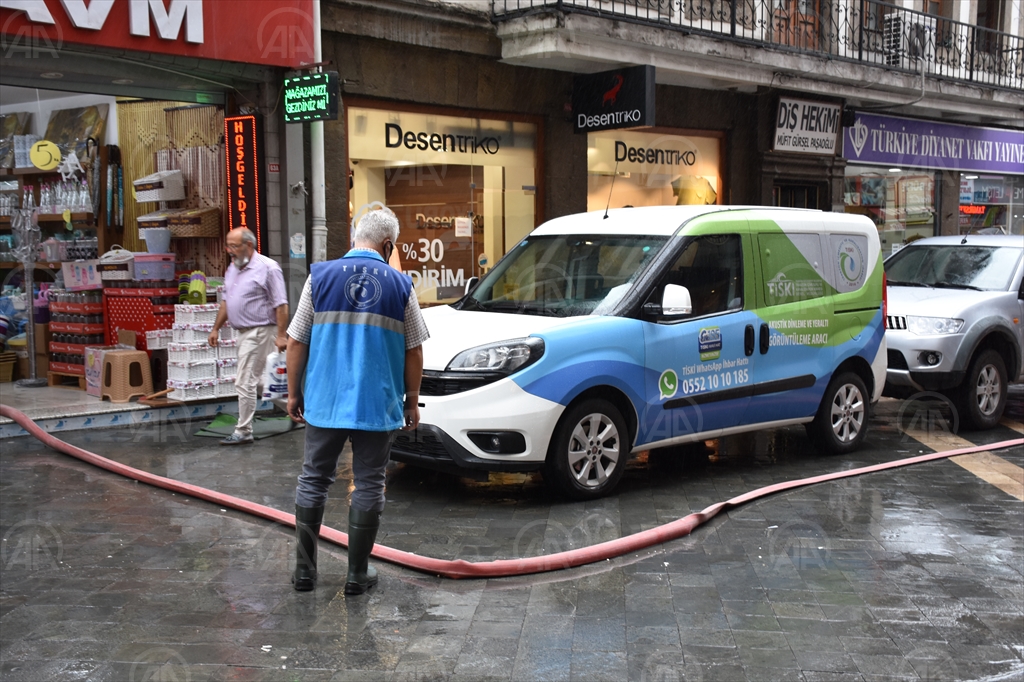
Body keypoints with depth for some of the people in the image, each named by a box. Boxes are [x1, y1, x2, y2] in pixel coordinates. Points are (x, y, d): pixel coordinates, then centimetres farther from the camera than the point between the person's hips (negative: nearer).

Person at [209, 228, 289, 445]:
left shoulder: (267, 268, -12)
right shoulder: (232, 269, 14)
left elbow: (281, 305, -15)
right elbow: (226, 302, 22)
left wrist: (281, 335, -19)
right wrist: (216, 329, 19)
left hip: (259, 332, -9)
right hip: (243, 333, 9)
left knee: (245, 382, -8)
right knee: (253, 380, 13)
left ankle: (243, 431, -1)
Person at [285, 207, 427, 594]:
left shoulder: (320, 277, 0)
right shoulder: (400, 286, 0)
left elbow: (296, 342, 1)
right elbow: (413, 352, 3)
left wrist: (294, 393, 10)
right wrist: (412, 403, 12)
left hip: (325, 402, 1)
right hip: (378, 404, -1)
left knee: (313, 481, 12)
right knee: (368, 485, 7)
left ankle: (304, 569, 16)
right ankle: (358, 573, 13)